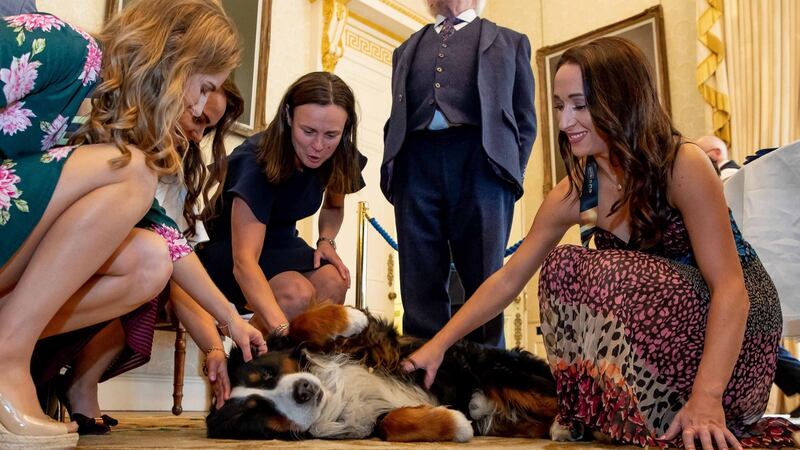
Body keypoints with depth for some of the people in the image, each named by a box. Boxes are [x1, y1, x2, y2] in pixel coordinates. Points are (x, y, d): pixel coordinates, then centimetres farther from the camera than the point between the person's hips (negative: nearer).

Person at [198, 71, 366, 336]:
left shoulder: (339, 158, -12)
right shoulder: (257, 161, -30)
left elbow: (334, 206, 13)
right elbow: (244, 260, -41)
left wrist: (326, 240, -10)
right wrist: (282, 329, -55)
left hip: (281, 242, 5)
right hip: (230, 247, -5)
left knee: (333, 283, -26)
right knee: (297, 294, -33)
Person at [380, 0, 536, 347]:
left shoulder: (510, 42, 23)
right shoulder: (407, 49, 29)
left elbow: (525, 119, 15)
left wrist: (512, 172, 0)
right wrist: (392, 167, 6)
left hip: (479, 161, -2)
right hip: (415, 164, 2)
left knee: (484, 279, -7)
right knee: (420, 283, -4)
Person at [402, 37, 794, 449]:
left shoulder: (683, 166, -20)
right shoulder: (574, 192, -4)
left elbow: (730, 287, -24)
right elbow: (509, 278, 0)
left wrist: (706, 398, -35)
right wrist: (438, 345, -6)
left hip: (736, 327, -6)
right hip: (653, 320, 6)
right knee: (561, 267, -14)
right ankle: (593, 415, -3)